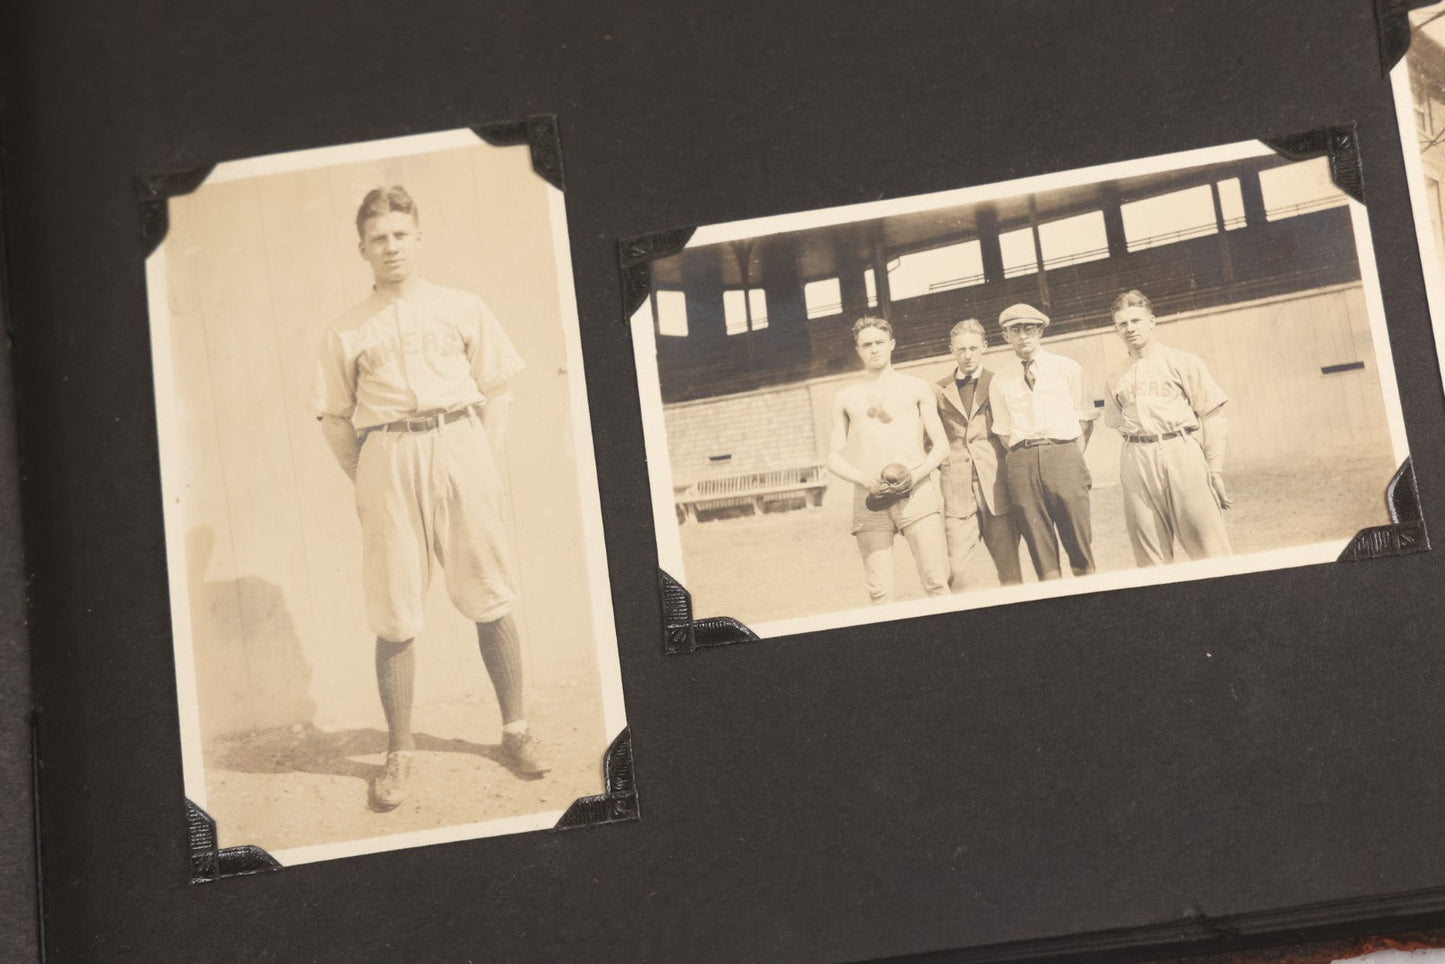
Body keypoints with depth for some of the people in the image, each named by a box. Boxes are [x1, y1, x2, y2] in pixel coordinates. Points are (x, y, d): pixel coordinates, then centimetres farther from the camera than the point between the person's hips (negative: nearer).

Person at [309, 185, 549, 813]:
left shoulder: (462, 309, 12)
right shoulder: (345, 331, 11)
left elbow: (495, 391, 11)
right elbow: (334, 417, 12)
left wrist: (487, 466, 3)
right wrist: (364, 484, 3)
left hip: (460, 446, 0)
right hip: (386, 460, 0)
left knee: (490, 600, 2)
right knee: (394, 615, -1)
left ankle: (515, 730, 16)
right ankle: (400, 751, 9)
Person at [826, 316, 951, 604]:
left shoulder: (916, 388, 14)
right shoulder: (845, 397, 16)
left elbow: (941, 445, 11)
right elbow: (834, 458, 13)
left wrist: (916, 475, -9)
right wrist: (865, 480, -7)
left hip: (916, 492, -1)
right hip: (870, 499, 1)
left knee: (936, 583, -12)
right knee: (879, 592, -6)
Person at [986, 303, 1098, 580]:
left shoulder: (1067, 368, 9)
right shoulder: (1000, 380, 11)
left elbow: (1085, 419, 10)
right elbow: (1004, 432, 14)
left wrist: (1073, 459, 0)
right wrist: (1023, 461, 0)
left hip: (1064, 454, -1)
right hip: (1022, 461, 1)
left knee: (1078, 538, -3)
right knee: (1038, 543, 1)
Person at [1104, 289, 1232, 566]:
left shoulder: (1182, 362, 5)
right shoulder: (1115, 379, 15)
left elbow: (1211, 416, 1)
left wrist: (1215, 468, -6)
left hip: (1180, 452, -3)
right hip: (1137, 461, 3)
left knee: (1207, 544, -7)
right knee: (1149, 554, 3)